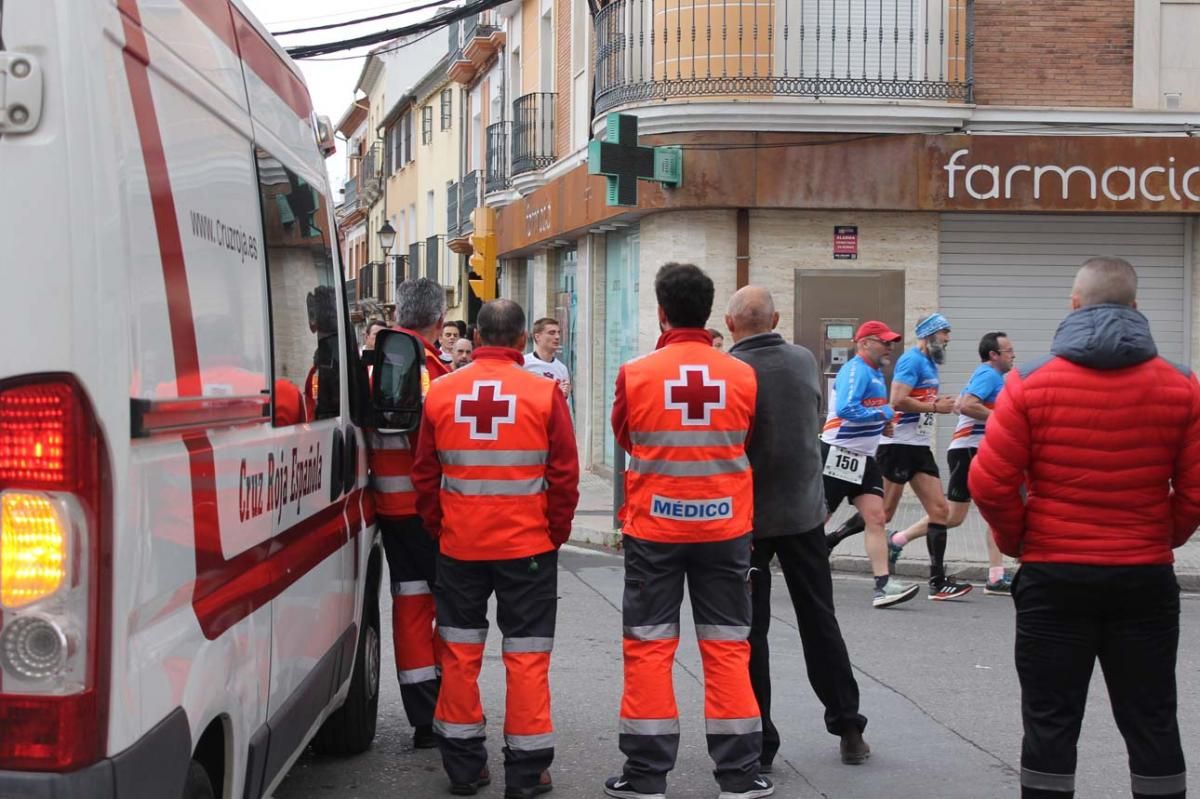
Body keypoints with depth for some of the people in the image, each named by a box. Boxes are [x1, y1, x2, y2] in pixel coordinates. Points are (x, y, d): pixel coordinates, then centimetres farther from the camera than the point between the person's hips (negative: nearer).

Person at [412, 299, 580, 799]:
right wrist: (556, 532, 6)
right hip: (527, 545, -2)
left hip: (459, 545, 2)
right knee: (526, 656, 6)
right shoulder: (544, 394, -8)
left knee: (460, 653, 13)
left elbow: (424, 474, 4)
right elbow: (564, 475, -6)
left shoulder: (441, 393, -1)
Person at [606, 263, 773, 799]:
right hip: (724, 527, 2)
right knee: (727, 648, 9)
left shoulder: (635, 375, -11)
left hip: (653, 528, -1)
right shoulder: (743, 376, -6)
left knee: (649, 647, 7)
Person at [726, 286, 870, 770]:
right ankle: (847, 726, 22)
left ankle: (758, 743, 8)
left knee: (749, 630, 5)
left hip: (747, 516, -4)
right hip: (804, 510, 4)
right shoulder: (805, 361, 0)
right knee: (819, 621, 16)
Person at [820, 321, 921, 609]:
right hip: (839, 455, -9)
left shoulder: (876, 373, 16)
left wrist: (881, 425, 8)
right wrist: (882, 414, -17)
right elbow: (845, 409, -27)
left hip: (864, 458, 9)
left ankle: (883, 585, -7)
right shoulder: (855, 370, -14)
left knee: (876, 518, -3)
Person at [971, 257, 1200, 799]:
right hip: (1145, 577, 2)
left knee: (1051, 723, 7)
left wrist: (1015, 541, 6)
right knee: (1151, 723, 12)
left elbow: (989, 483, -11)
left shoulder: (1031, 382, -8)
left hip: (1054, 577, -2)